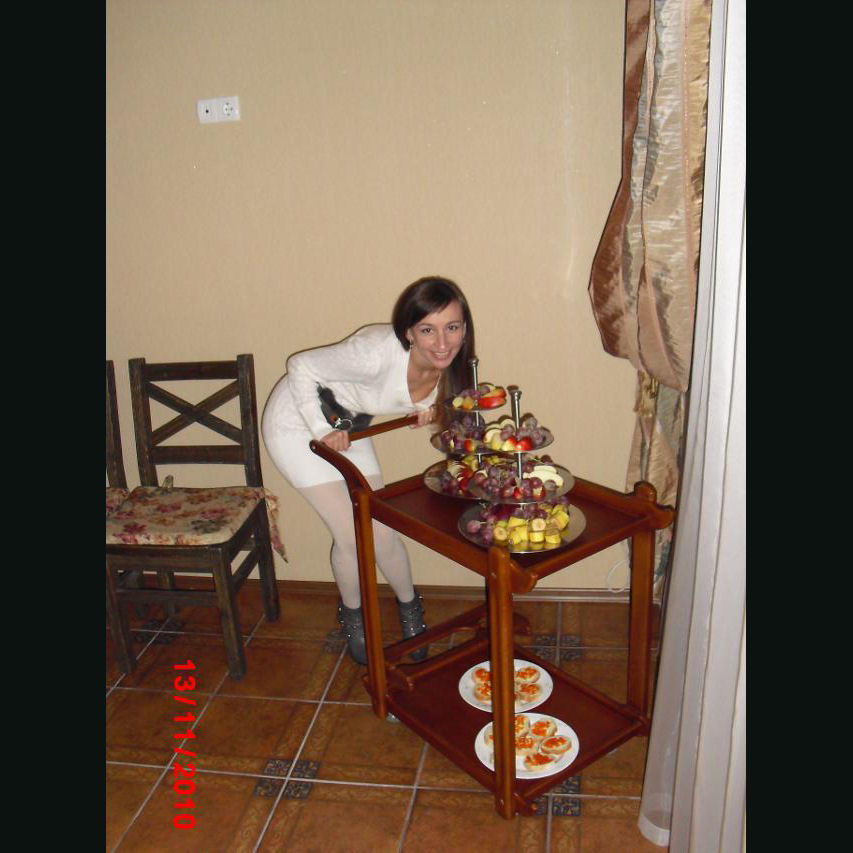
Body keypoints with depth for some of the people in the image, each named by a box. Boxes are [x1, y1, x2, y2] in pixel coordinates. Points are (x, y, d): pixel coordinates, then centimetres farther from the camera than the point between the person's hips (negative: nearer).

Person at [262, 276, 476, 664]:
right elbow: (300, 366, -24)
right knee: (351, 537, -4)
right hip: (297, 422, -5)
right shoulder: (378, 352, -37)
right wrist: (322, 431, -27)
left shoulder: (448, 366, -16)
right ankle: (352, 614, 25)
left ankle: (409, 606, 32)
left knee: (382, 533, 4)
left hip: (347, 427, 5)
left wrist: (426, 409, -14)